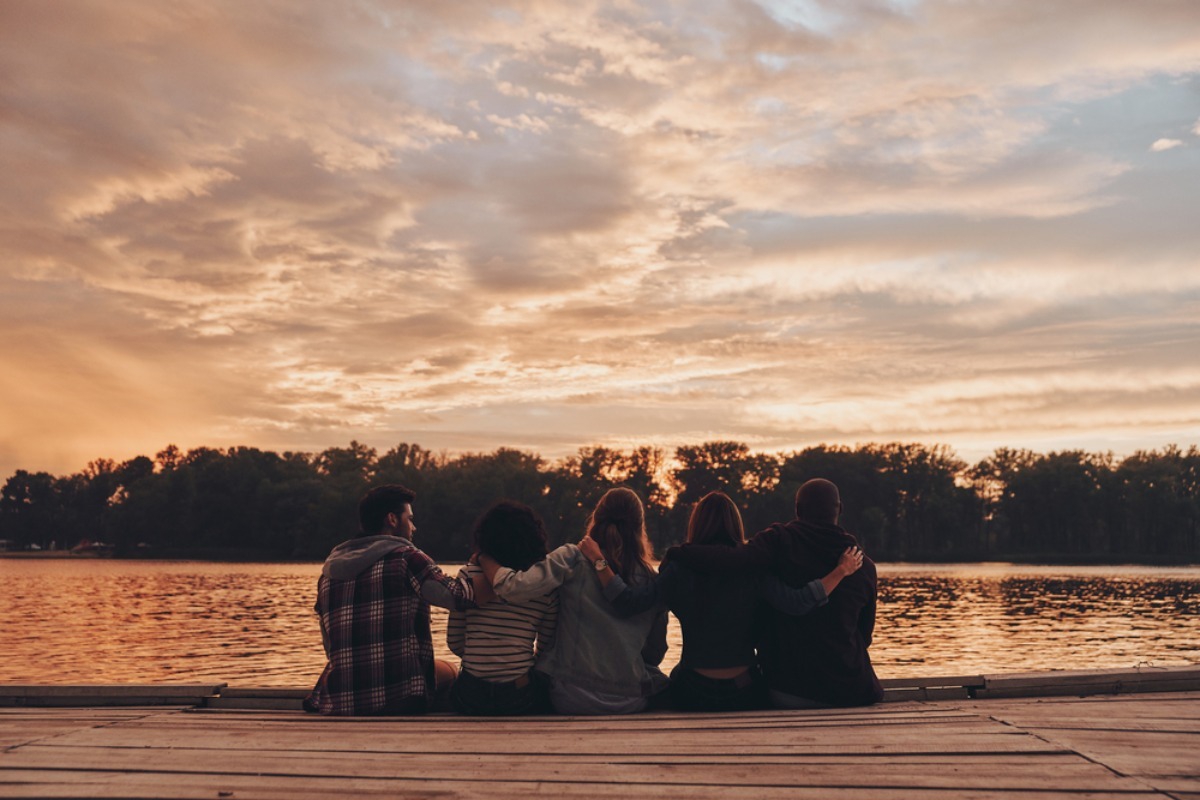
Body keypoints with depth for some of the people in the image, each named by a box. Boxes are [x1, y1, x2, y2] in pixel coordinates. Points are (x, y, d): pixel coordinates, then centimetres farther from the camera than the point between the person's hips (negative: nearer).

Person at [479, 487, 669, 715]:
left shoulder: (573, 559, -9)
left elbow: (515, 587, -21)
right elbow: (656, 653, 6)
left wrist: (485, 558, -4)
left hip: (571, 698, -2)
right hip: (631, 703, 2)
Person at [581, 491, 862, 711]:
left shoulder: (680, 568, -9)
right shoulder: (752, 568, -9)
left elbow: (629, 602, -18)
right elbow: (797, 603, -19)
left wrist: (599, 561, -12)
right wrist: (841, 571, -11)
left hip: (693, 693, 0)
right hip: (744, 692, 0)